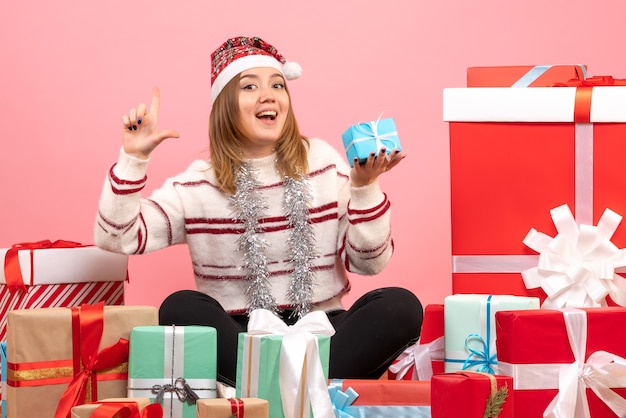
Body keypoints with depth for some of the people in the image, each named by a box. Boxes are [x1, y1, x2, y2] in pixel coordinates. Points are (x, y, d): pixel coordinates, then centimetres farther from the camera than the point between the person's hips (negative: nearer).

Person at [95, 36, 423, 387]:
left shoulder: (323, 161, 6)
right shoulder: (197, 184, 4)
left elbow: (369, 263, 3)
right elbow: (116, 238, -4)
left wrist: (363, 187, -11)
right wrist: (133, 159, -11)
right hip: (235, 338, -1)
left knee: (401, 306, -25)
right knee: (181, 308, -30)